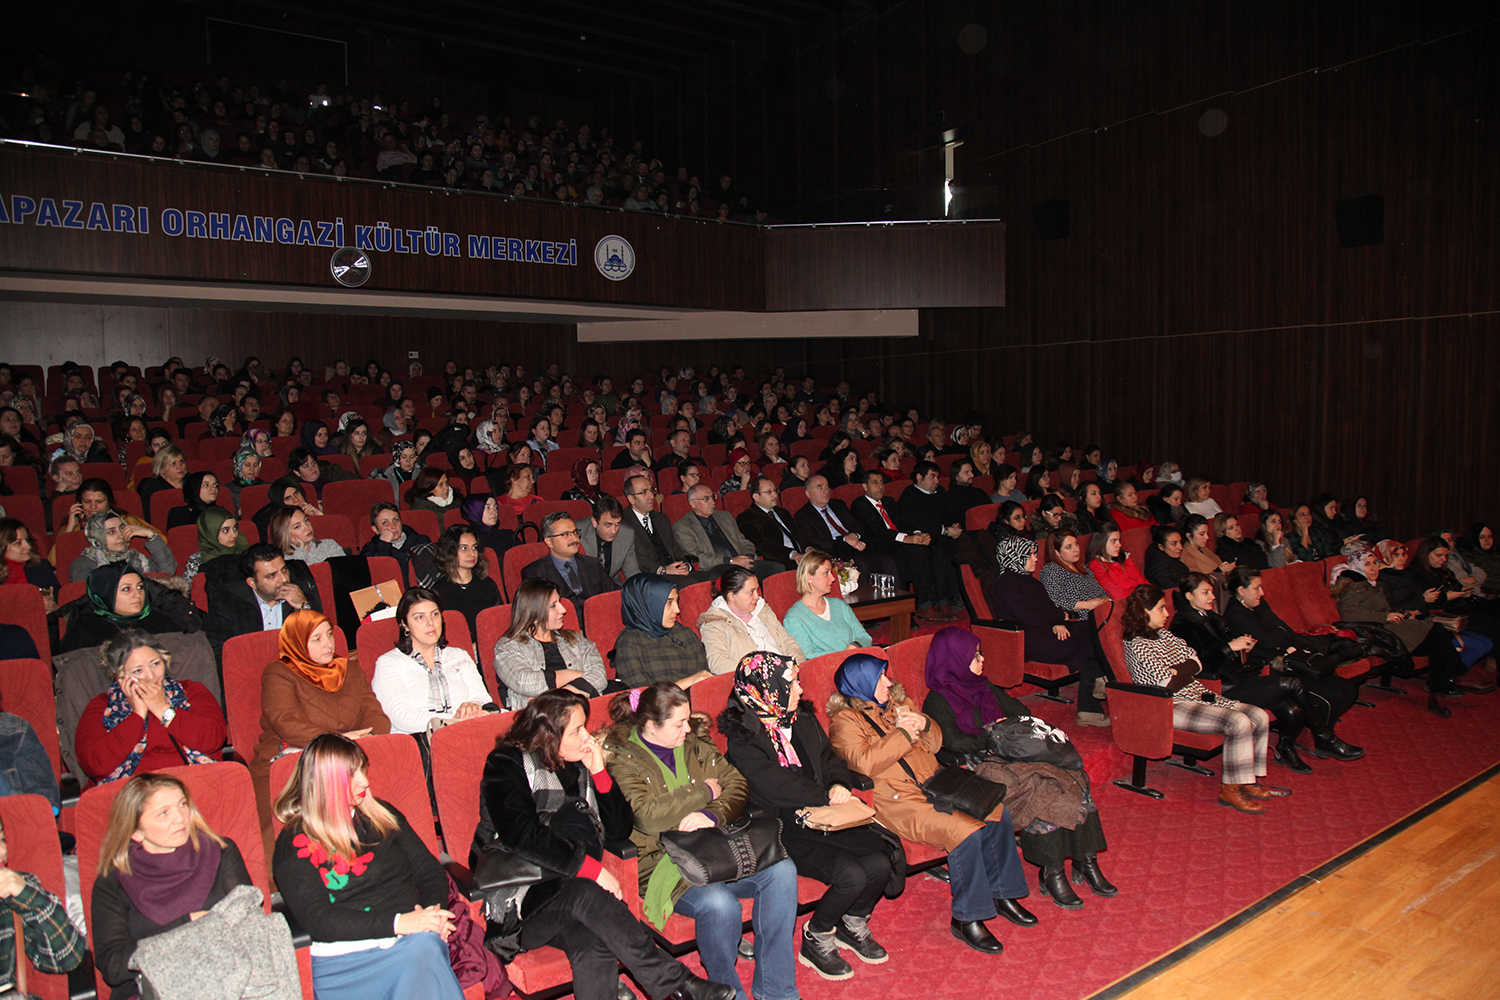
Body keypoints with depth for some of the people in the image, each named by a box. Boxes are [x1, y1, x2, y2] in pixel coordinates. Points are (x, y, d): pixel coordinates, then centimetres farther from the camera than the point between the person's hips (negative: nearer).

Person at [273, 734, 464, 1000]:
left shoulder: (381, 814, 19)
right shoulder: (293, 844, 5)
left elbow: (429, 870, 17)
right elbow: (316, 919, -7)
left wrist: (432, 911, -7)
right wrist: (397, 923, -18)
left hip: (410, 937, 4)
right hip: (344, 957, -4)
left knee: (426, 944, -34)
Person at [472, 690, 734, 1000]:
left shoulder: (578, 766, 16)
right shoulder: (506, 765, -2)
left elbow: (620, 829, 11)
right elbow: (521, 834, -18)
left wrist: (599, 773, -1)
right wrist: (590, 867, -23)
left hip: (573, 889, 5)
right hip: (520, 896, -5)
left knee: (595, 946, -30)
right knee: (585, 893, -35)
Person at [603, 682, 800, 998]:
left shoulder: (693, 743, 13)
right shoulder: (621, 758, -6)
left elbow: (736, 783, 9)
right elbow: (647, 816, -20)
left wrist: (712, 814, -13)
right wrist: (705, 791, -10)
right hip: (662, 862, -6)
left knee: (781, 870, -17)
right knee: (720, 904, -34)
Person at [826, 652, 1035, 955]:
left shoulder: (898, 702, 18)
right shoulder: (844, 720, -4)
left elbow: (935, 744, 19)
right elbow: (865, 763, -20)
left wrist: (924, 725, -4)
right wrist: (904, 734, -13)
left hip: (932, 785, 8)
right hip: (896, 800, -8)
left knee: (997, 813, -8)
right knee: (965, 832, -26)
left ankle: (1001, 892, 10)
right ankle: (966, 918, -11)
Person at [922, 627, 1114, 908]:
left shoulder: (983, 687, 19)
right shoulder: (938, 702, -4)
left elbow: (1021, 711, 22)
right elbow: (954, 743, -14)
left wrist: (1009, 728, 1)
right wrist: (994, 737, -15)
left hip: (1007, 754, 7)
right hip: (977, 764, -7)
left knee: (1073, 776, -16)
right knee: (1040, 789, -29)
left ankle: (1086, 860, -11)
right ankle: (1052, 874, -18)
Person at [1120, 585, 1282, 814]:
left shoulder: (1163, 634, 14)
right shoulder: (1138, 645, -14)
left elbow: (1196, 663, 10)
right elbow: (1167, 685, -19)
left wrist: (1177, 671, -10)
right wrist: (1187, 673, 0)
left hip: (1197, 695, 10)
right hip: (1172, 707, -10)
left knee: (1260, 717, -1)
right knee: (1239, 722, -25)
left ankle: (1252, 781, 8)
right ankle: (1230, 789, -13)